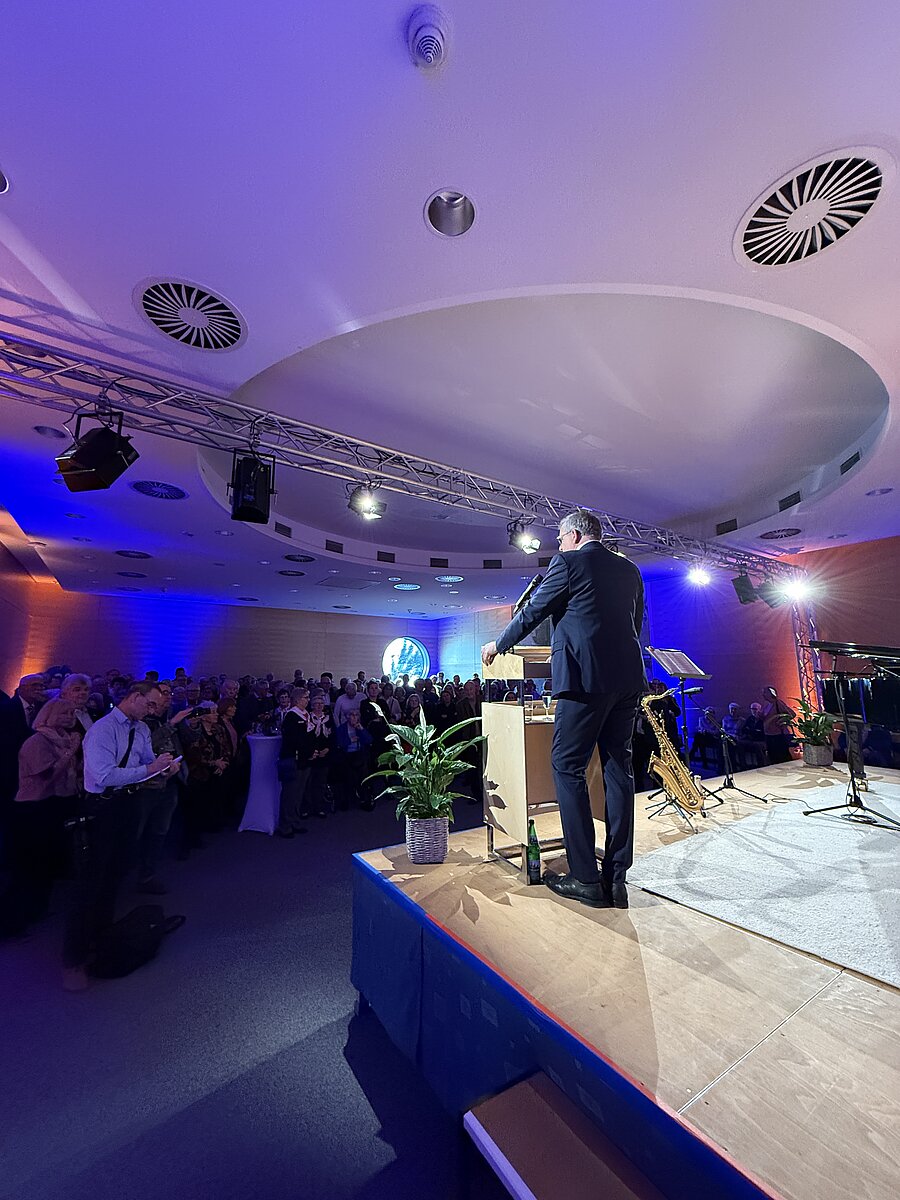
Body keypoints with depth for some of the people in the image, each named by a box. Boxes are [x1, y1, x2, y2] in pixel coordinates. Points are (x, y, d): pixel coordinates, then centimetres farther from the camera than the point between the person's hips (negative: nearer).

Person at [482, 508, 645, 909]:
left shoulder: (568, 562, -2)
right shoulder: (629, 570, 17)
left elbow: (533, 612, 1)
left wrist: (498, 644, 16)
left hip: (586, 678, -7)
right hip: (627, 677, 8)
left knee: (567, 767, 2)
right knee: (618, 768, 11)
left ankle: (585, 878, 7)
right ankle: (616, 877, 18)